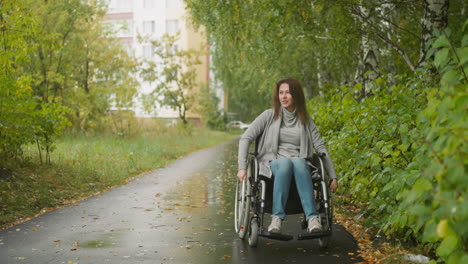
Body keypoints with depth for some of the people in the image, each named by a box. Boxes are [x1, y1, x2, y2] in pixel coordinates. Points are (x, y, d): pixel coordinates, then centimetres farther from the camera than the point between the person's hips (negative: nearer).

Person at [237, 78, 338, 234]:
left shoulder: (306, 121, 16)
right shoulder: (269, 115, 10)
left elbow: (321, 148, 14)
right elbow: (246, 138, 5)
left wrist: (333, 177, 7)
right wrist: (242, 167, -7)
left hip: (299, 163, 1)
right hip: (273, 163, -1)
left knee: (298, 163, -37)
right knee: (285, 163, -38)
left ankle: (312, 218, -46)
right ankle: (277, 217, -42)